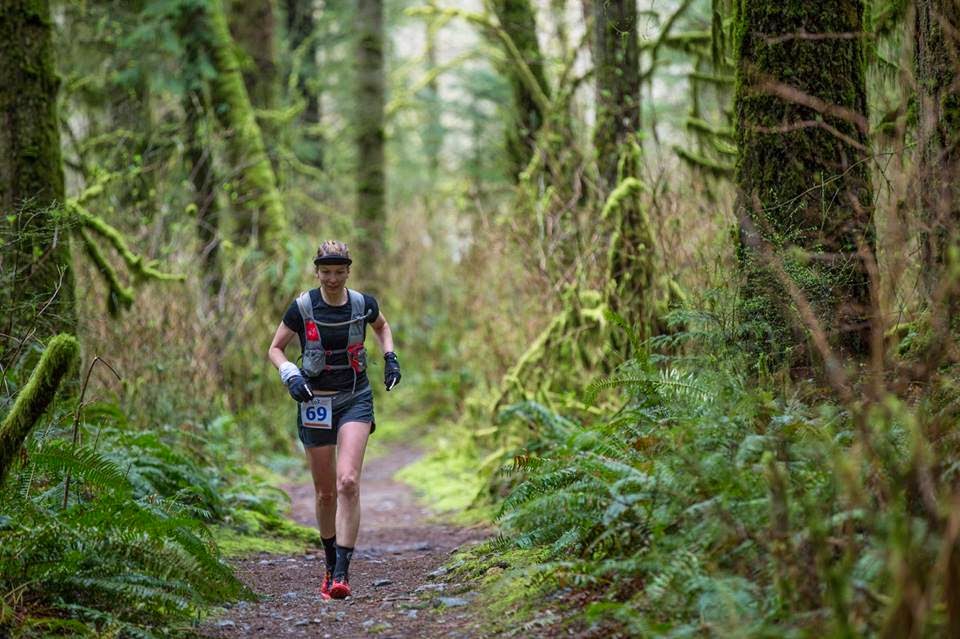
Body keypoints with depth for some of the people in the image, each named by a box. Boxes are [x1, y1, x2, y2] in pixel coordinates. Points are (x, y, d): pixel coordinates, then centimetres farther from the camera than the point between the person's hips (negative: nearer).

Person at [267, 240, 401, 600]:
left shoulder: (363, 304, -2)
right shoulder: (302, 307, -6)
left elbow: (382, 327, 21)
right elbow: (275, 349, 4)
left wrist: (390, 359, 6)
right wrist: (291, 376, -13)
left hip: (355, 399, 0)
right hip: (315, 401, 1)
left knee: (348, 482, -19)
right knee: (326, 493, 7)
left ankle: (342, 574, -19)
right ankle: (330, 565, 28)